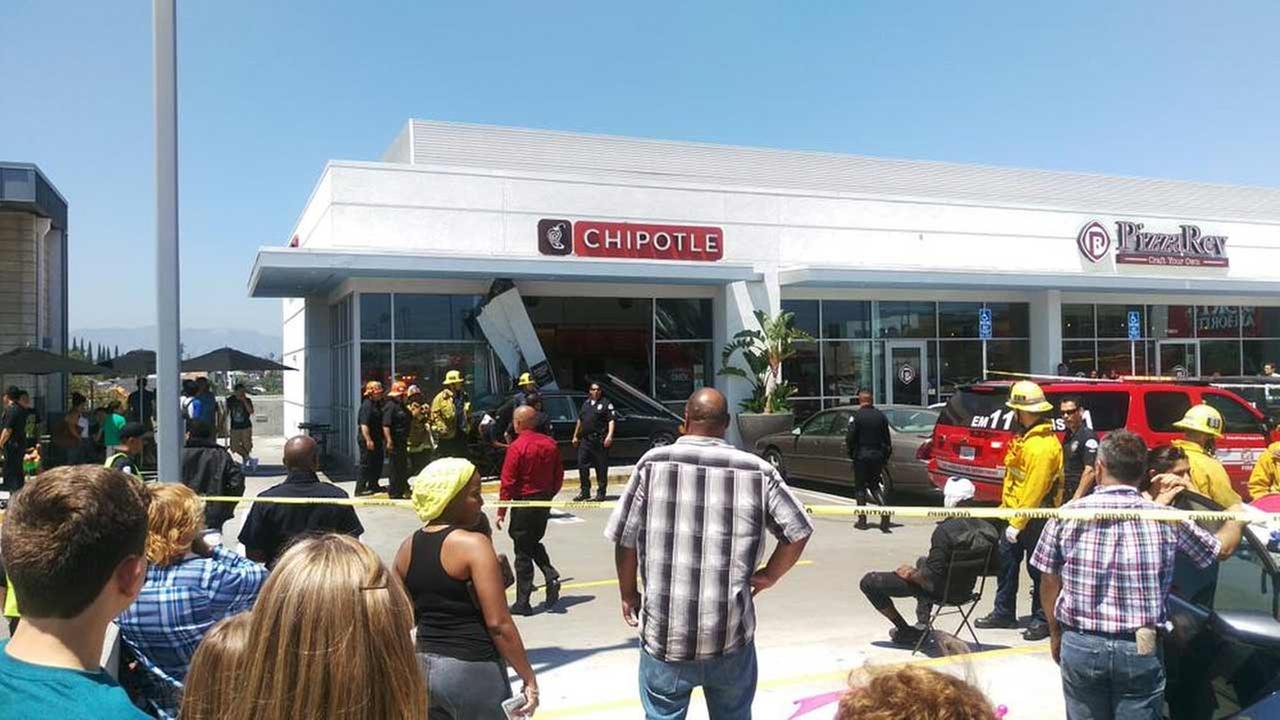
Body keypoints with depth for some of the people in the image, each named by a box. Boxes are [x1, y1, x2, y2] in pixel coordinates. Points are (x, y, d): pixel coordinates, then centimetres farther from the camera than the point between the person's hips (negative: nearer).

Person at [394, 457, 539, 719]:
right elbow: (498, 623, -18)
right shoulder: (473, 544, -16)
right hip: (473, 670, -7)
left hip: (423, 667, 7)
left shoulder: (408, 547, 4)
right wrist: (529, 678, -11)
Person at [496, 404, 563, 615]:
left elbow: (507, 482, -16)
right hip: (544, 501, 6)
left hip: (523, 503, -6)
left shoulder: (517, 447, -16)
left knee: (523, 552, 3)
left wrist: (501, 511, -9)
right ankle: (551, 576, 3)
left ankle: (523, 603, 9)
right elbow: (559, 476, 9)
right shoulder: (550, 444, 2)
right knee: (535, 543, 25)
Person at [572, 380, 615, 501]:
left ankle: (601, 493, 7)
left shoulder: (606, 404, 0)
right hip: (585, 440, 6)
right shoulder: (586, 403, 18)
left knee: (601, 467, -1)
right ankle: (585, 492, 14)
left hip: (600, 440, -5)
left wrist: (610, 436, -20)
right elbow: (580, 420, 24)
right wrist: (575, 436, 21)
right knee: (582, 465, 4)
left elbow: (611, 421, -8)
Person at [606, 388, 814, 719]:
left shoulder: (653, 463, -6)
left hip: (666, 632, -1)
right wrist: (768, 576, 14)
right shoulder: (758, 470, -4)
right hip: (731, 634, 1)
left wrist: (628, 593, 12)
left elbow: (625, 540, -2)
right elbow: (798, 531, 1)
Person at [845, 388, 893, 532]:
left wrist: (850, 452, 5)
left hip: (861, 456, -4)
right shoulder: (880, 416, 3)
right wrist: (885, 457, 14)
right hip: (877, 456, 4)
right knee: (874, 485, 16)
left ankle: (862, 520, 9)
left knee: (860, 487, 7)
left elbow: (850, 437, -11)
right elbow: (887, 439, 6)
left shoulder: (856, 416, -10)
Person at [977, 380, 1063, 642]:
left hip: (1034, 518, -10)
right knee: (1005, 561, 15)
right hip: (1016, 512, 10)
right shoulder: (1026, 437, 10)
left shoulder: (1043, 445, -22)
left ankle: (1042, 620, 14)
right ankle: (1004, 613, 27)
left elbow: (1035, 489, -24)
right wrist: (1007, 507, 17)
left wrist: (1017, 523, -22)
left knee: (1037, 570, 2)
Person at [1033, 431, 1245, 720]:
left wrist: (1055, 634, 16)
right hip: (1141, 649, 0)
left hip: (1080, 645, 0)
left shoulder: (1068, 514, -7)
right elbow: (1223, 547, 14)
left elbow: (1049, 581, 0)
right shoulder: (1166, 518, -4)